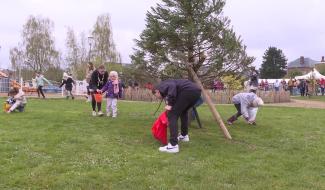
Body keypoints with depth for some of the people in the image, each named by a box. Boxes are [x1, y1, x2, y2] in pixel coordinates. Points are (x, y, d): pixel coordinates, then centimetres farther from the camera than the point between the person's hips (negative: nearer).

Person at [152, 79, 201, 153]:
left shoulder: (161, 86, 13)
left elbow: (172, 86, -12)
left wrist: (169, 104, -11)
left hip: (188, 91, -9)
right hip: (196, 91, 9)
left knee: (172, 115, -3)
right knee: (183, 111, 34)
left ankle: (173, 146, -8)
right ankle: (184, 135, 44)